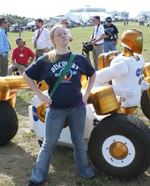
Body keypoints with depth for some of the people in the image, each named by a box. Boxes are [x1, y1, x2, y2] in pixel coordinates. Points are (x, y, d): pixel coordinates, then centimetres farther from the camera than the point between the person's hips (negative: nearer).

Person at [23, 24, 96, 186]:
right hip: (56, 110, -1)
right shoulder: (46, 60, -7)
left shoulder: (79, 58, -2)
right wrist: (39, 94, -3)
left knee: (78, 141, 18)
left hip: (77, 108, 2)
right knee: (48, 144, 11)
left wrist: (86, 94, 6)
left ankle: (84, 170, 39)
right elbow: (27, 75, 3)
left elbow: (92, 74, 15)